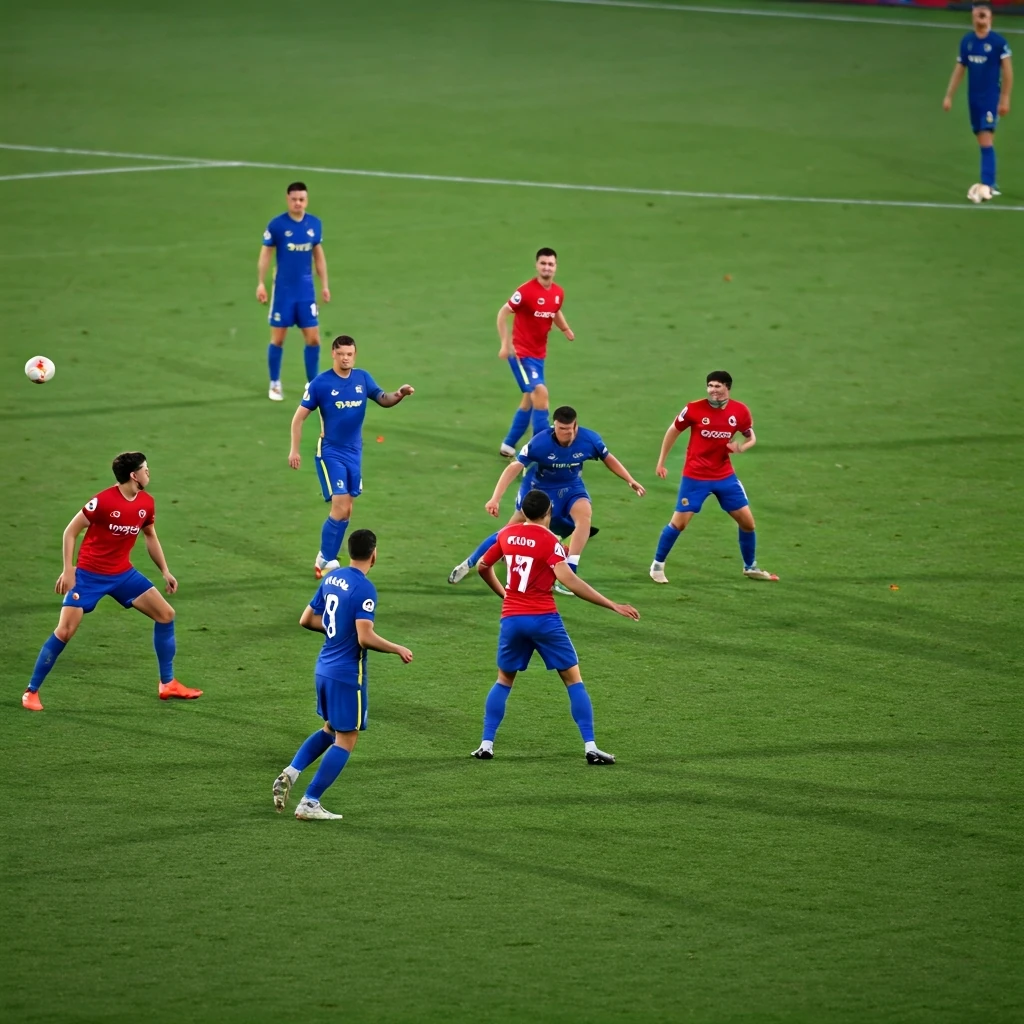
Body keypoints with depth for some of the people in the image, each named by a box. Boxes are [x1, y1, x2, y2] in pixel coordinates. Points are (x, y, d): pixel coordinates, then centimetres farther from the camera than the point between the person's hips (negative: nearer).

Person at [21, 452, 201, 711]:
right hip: (89, 574, -7)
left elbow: (150, 536, 17)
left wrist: (165, 571, 14)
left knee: (166, 615, 3)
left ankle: (168, 684, 14)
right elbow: (71, 531, -14)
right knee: (64, 631, -13)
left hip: (123, 573, 7)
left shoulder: (146, 503, -2)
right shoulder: (103, 501, -22)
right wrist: (68, 570, -18)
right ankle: (31, 692, 0)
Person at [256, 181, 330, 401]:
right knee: (278, 338, 4)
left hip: (307, 289, 3)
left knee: (313, 338, 2)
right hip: (283, 290, -3)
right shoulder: (276, 225, -9)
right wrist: (261, 283, -10)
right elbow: (265, 254, -3)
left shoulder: (315, 224, 2)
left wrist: (325, 285, 10)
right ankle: (274, 384, 18)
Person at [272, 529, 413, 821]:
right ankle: (309, 803, 1)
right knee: (346, 740, 3)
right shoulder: (364, 589, -18)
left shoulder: (331, 578, 6)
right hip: (348, 673, -8)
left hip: (324, 668, 8)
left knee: (331, 729, 25)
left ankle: (290, 774, 7)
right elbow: (365, 638, -24)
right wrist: (398, 650, -11)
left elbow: (307, 619, 13)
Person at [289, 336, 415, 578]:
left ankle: (326, 559, 20)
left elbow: (383, 399, 5)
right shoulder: (320, 383, -10)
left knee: (345, 511, 9)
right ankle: (325, 561, -4)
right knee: (340, 506, -14)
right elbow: (299, 417, -6)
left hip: (354, 453, 5)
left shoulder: (362, 378, 3)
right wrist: (294, 450, -12)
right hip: (331, 452, -5)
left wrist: (399, 394, -18)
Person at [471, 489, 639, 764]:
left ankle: (486, 744, 12)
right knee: (573, 680, 3)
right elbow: (568, 580, -22)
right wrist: (612, 606, -22)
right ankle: (590, 747, -4)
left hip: (511, 617, 4)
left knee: (504, 681, 20)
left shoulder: (507, 534, 5)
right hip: (543, 618, -4)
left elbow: (482, 567, 17)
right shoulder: (549, 541, -10)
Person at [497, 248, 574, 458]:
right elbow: (503, 314, -15)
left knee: (530, 399, 15)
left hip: (539, 353, 8)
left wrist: (565, 329, 0)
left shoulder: (558, 293, 2)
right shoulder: (526, 291, -19)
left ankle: (508, 445, 30)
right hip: (521, 352, -8)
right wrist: (505, 344, -23)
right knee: (540, 392, -19)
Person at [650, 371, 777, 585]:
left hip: (724, 475, 3)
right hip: (695, 477, -3)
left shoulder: (740, 411, -6)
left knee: (747, 521, 5)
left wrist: (742, 447, -16)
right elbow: (673, 431, 0)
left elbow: (751, 437, 9)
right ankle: (657, 565, 14)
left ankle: (750, 567, 26)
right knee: (679, 522, -5)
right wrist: (661, 462, 3)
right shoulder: (694, 409, -14)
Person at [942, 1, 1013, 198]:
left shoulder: (998, 42, -9)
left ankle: (988, 185, -16)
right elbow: (959, 70, 13)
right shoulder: (966, 41, 6)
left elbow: (1007, 71, -6)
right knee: (983, 142, 9)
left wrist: (1005, 99, -10)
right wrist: (949, 96, 9)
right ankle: (990, 183, 17)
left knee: (986, 141, -14)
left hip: (991, 99, -5)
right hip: (973, 99, 5)